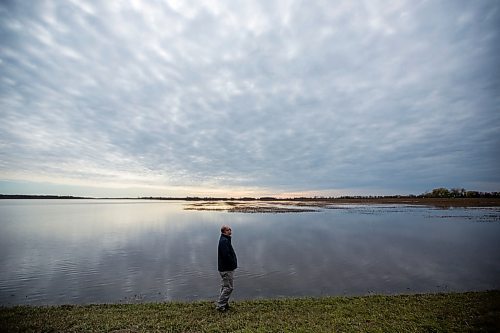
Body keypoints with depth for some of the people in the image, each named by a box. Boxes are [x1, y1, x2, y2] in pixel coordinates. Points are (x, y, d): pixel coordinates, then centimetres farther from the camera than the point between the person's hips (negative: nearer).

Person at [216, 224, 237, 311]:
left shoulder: (225, 240, 12)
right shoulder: (224, 241, -22)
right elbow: (226, 255, -28)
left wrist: (233, 263, 8)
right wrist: (233, 263, -16)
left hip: (224, 268, 11)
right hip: (226, 269, -11)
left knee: (225, 286, 19)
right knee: (228, 287, -1)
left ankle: (224, 304, 30)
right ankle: (220, 305, 8)